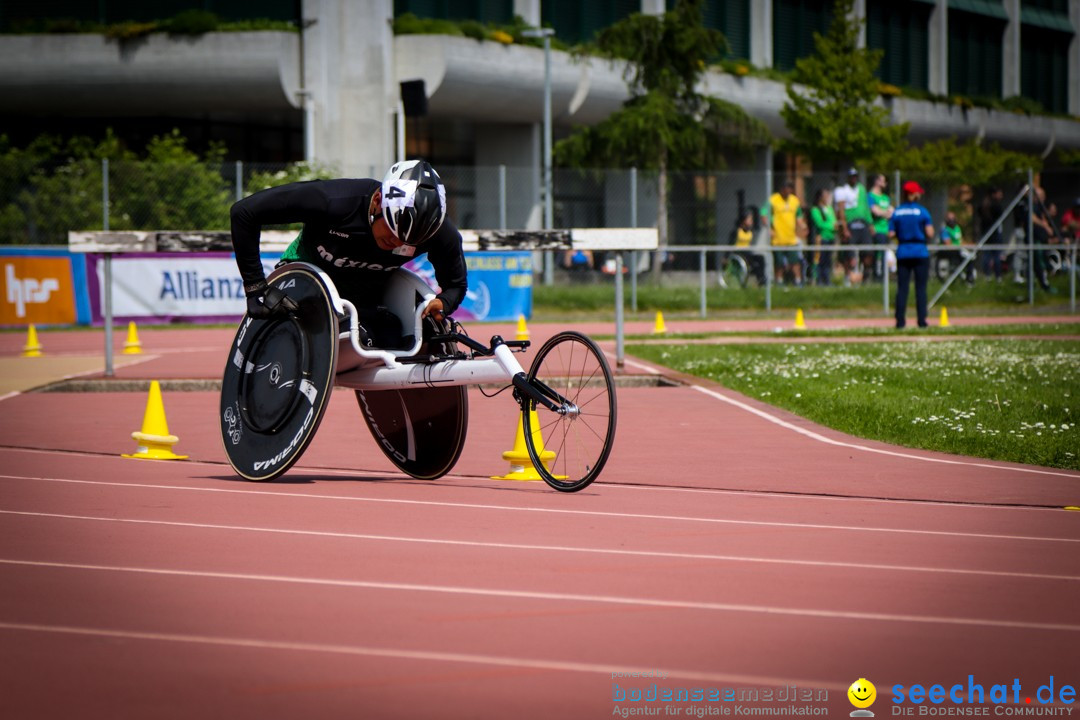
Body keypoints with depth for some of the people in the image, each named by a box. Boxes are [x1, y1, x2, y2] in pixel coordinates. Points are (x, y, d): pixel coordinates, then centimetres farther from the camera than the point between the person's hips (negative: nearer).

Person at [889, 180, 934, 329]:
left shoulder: (896, 212, 2)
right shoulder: (922, 211, -6)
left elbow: (891, 235, -1)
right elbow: (930, 234, -11)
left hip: (902, 253, 2)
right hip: (920, 252, -2)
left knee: (902, 287, 3)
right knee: (921, 287, 2)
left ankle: (900, 320, -1)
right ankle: (921, 320, -1)